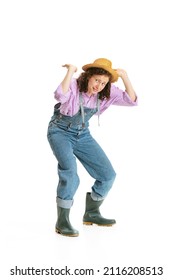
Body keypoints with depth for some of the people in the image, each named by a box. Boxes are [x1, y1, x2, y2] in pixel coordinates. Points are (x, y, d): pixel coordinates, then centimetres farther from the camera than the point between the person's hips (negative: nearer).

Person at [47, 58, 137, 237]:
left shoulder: (107, 92, -9)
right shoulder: (74, 85, -25)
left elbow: (131, 100, -15)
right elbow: (61, 96, -47)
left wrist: (124, 76, -24)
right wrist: (70, 71, -42)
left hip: (82, 135, 6)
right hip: (60, 132, -6)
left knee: (108, 175, 0)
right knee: (69, 171, -31)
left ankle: (91, 213, 20)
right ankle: (62, 222, -19)